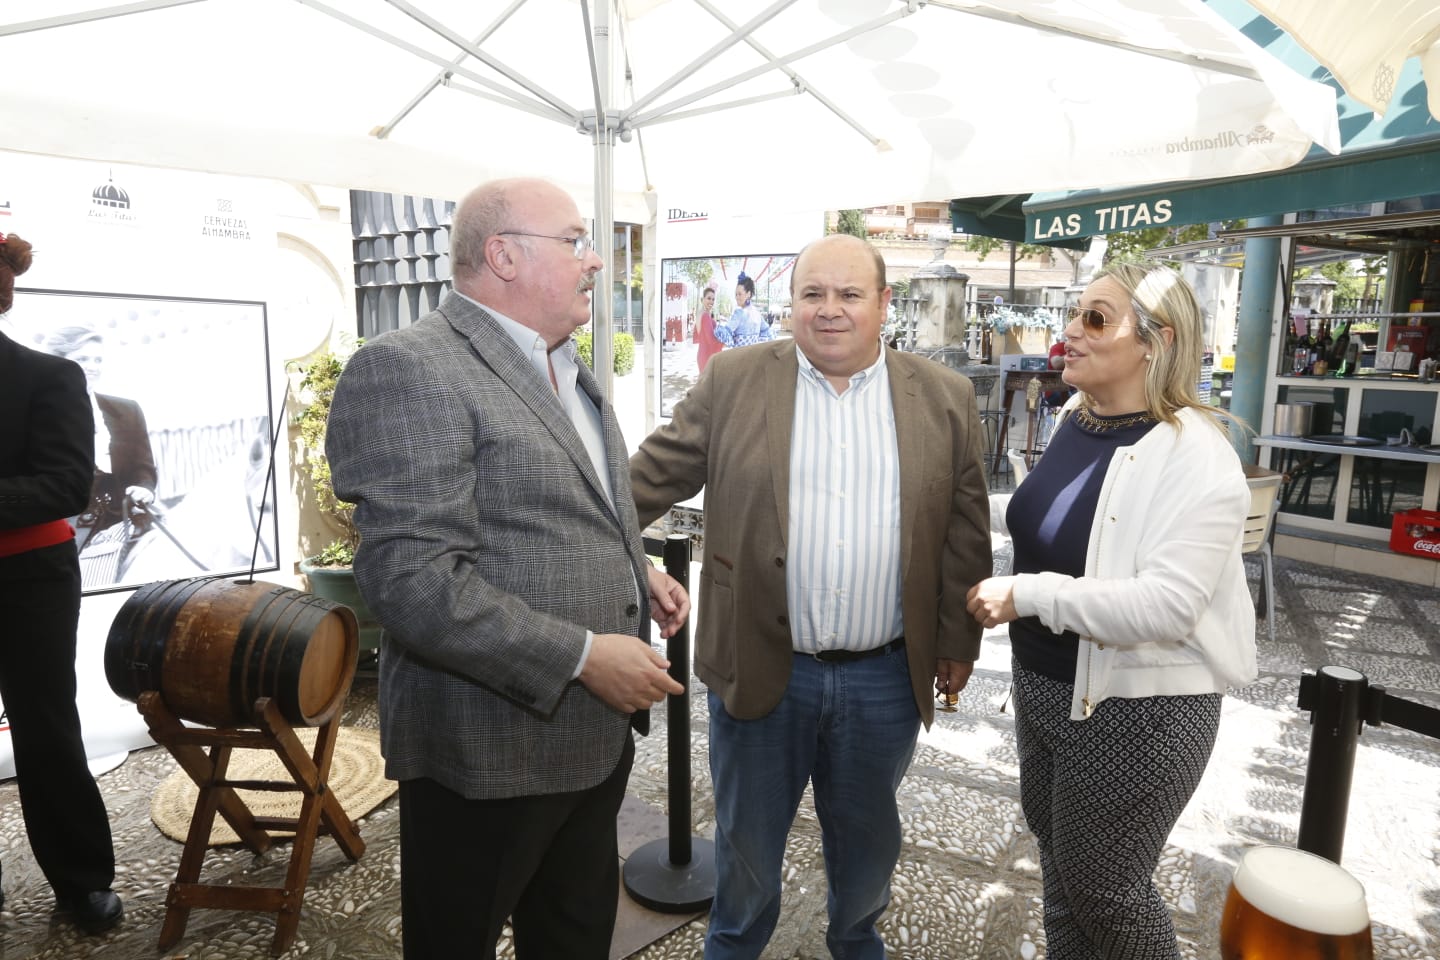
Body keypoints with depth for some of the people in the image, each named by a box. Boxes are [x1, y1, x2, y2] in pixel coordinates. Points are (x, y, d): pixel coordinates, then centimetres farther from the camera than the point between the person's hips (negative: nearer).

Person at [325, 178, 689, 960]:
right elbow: (412, 581, -25)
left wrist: (638, 576, 7)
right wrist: (583, 656, -23)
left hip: (593, 732, 8)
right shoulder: (408, 369, -18)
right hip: (489, 751, -8)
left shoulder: (567, 370, 11)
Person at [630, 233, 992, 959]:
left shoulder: (944, 398, 0)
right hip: (760, 666, -1)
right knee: (747, 837, 18)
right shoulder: (733, 380, -3)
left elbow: (964, 532, 3)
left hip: (886, 676, 2)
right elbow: (657, 470, 1)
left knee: (867, 836, 22)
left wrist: (959, 641, 5)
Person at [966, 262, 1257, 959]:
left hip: (1134, 709, -8)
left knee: (1102, 889, 12)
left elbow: (1167, 605, -31)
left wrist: (1026, 594, -31)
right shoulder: (1075, 419, 1)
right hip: (1043, 685, 8)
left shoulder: (1194, 455, -23)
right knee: (1057, 855, 26)